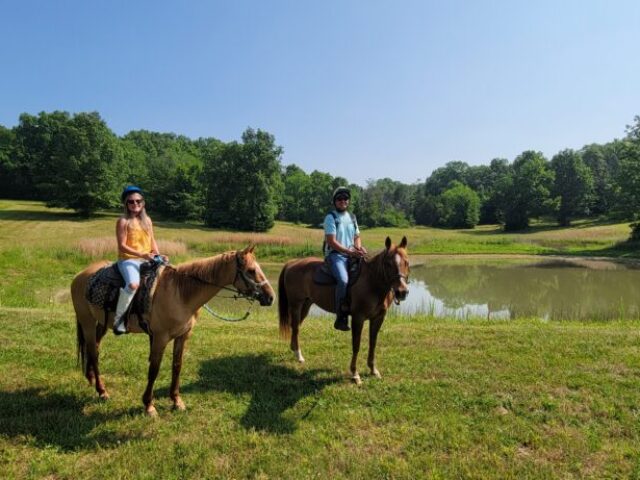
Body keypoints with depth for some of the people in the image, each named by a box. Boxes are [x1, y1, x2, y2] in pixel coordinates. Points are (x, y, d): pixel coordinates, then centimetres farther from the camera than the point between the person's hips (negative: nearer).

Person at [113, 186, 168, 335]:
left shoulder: (147, 220, 13)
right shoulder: (123, 221, -4)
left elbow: (152, 240, 16)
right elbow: (122, 246, -10)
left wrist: (158, 255, -3)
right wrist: (141, 254, -21)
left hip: (147, 260, 6)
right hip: (128, 260, -6)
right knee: (133, 284, -34)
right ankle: (118, 319, -19)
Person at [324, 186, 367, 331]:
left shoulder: (352, 218, 16)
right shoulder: (331, 217, -5)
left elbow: (357, 237, 20)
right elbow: (331, 242, -13)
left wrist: (359, 248, -3)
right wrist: (350, 251, -19)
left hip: (351, 255, 7)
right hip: (335, 255, -7)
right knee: (343, 280, -30)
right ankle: (340, 318, -20)